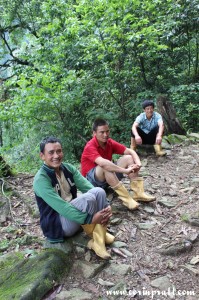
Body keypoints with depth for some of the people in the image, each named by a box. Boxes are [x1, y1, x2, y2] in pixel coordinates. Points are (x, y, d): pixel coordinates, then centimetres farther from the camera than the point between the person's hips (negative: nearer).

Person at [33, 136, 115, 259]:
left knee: (98, 191, -17)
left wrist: (106, 206, -24)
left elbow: (88, 186, -8)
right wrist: (91, 218, -31)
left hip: (72, 211, 7)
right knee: (88, 198, -30)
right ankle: (95, 236, -5)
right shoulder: (41, 179, -22)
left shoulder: (68, 168, -1)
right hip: (57, 224, -6)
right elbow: (61, 207, -29)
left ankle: (100, 237, -10)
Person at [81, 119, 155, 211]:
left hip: (109, 176, 7)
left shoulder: (110, 142, -3)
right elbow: (103, 163, -42)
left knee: (128, 158, -9)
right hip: (91, 179, -7)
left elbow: (130, 152, -5)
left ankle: (138, 193, -18)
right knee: (105, 167, -38)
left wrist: (138, 163, -26)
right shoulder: (90, 147, -24)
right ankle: (126, 198, -36)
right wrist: (125, 170, -43)